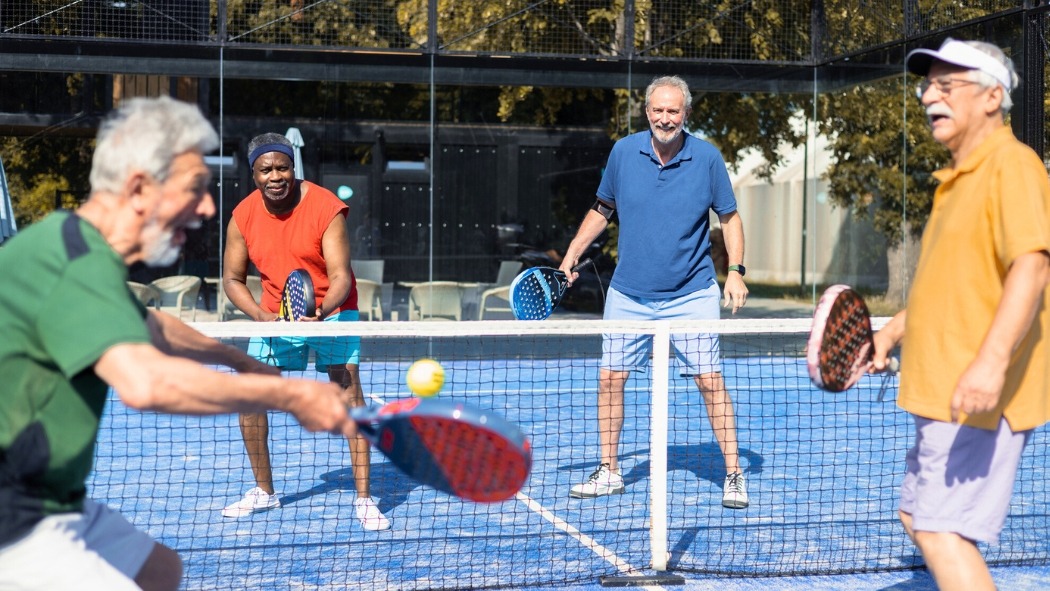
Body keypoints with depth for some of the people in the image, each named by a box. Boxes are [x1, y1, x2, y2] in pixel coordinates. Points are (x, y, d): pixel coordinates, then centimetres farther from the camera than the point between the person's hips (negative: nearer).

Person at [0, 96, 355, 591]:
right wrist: (287, 395, -30)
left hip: (51, 505, 11)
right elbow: (146, 383, -39)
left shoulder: (80, 248, 11)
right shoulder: (79, 266, -23)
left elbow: (149, 327, 32)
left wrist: (234, 357, 43)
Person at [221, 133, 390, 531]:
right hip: (275, 315, 4)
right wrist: (260, 315, -17)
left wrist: (320, 312, -40)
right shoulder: (244, 215, -8)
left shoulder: (326, 207, -19)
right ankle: (264, 492, 19)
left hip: (330, 311, -4)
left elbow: (340, 277, -21)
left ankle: (363, 499, -12)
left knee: (349, 393, -16)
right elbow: (233, 279, 0)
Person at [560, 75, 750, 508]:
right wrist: (570, 258, 7)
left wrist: (735, 271, -9)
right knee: (610, 378, 3)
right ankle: (609, 473, 18)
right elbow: (602, 210, 12)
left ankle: (733, 475, 6)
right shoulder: (624, 152, -2)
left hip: (691, 294, -2)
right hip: (628, 294, 2)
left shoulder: (707, 158, -6)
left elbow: (730, 217, 3)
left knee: (709, 380, -6)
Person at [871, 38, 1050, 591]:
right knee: (918, 516, 17)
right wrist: (894, 330, 25)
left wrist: (992, 360, -37)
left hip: (978, 397, -10)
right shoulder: (957, 177, 18)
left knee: (941, 530, -12)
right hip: (942, 394, 10)